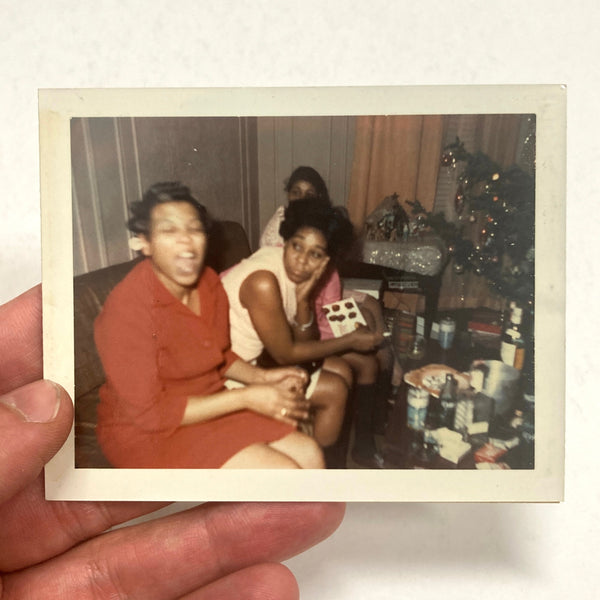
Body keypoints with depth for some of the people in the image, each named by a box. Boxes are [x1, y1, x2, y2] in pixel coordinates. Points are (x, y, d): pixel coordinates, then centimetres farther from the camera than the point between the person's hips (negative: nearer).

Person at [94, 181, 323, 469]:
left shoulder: (208, 282, -4)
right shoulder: (127, 308, -25)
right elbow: (149, 413, -22)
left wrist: (261, 377, -7)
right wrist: (246, 397, -23)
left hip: (209, 405, 7)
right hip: (147, 434, -6)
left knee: (310, 456, -1)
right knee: (283, 471, -19)